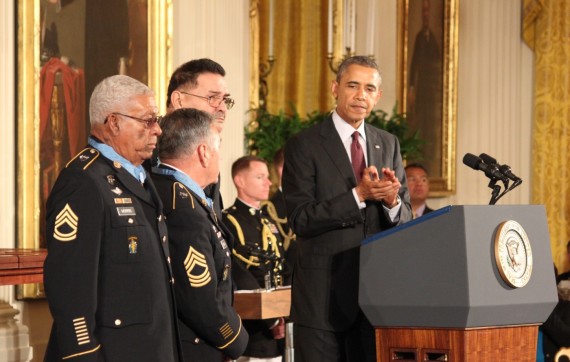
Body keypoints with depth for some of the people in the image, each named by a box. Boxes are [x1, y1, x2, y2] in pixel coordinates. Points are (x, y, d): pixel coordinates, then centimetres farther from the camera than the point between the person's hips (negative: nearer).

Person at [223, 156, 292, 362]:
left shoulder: (268, 222, 18)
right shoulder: (229, 222, -9)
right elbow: (239, 277, -16)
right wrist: (271, 319, -17)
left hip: (278, 322, 8)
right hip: (252, 325, -8)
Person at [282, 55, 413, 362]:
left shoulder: (388, 145, 12)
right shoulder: (304, 146, -4)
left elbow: (405, 218, 10)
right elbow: (300, 218, -12)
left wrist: (392, 201, -14)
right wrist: (359, 195, -21)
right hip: (324, 291, -4)